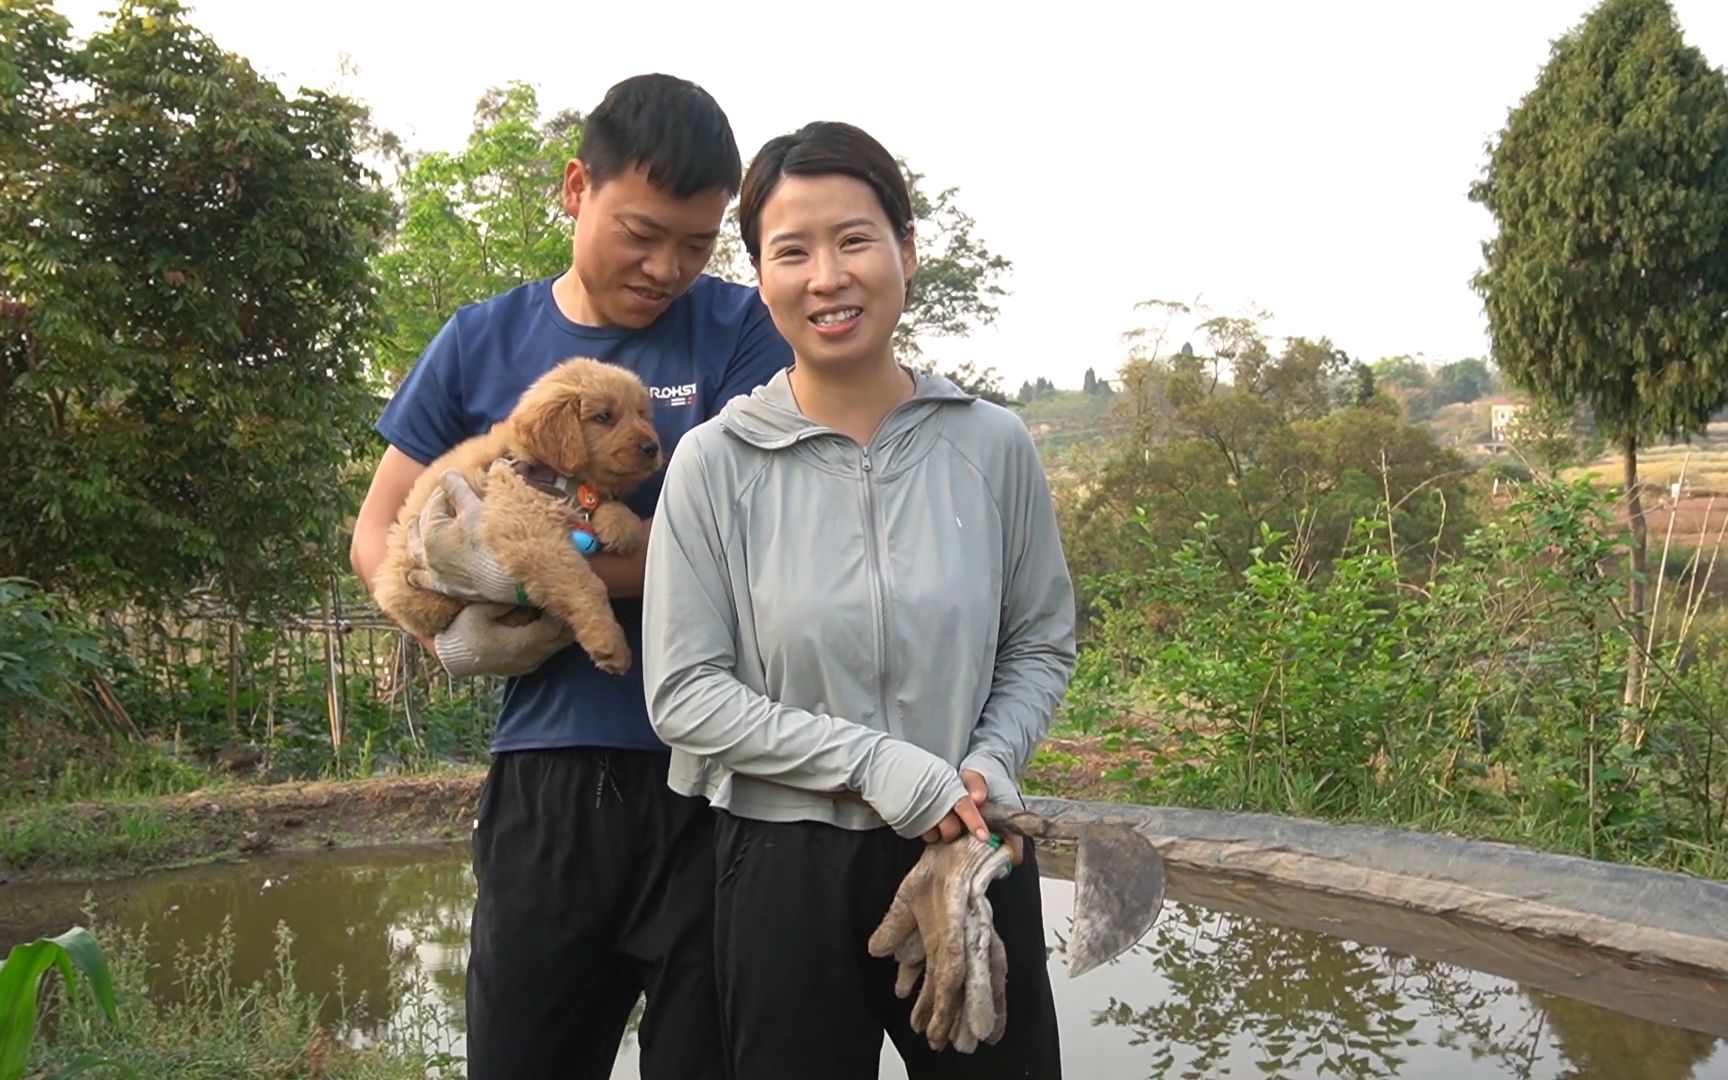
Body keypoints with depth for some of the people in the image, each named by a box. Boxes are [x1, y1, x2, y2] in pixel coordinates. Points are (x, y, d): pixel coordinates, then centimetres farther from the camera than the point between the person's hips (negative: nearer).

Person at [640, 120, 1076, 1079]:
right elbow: (683, 694, -9)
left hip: (971, 857, 2)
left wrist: (989, 765, -11)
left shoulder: (991, 444, -2)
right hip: (786, 868, -1)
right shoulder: (715, 462, -7)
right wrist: (876, 762, -16)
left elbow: (1041, 644, 7)